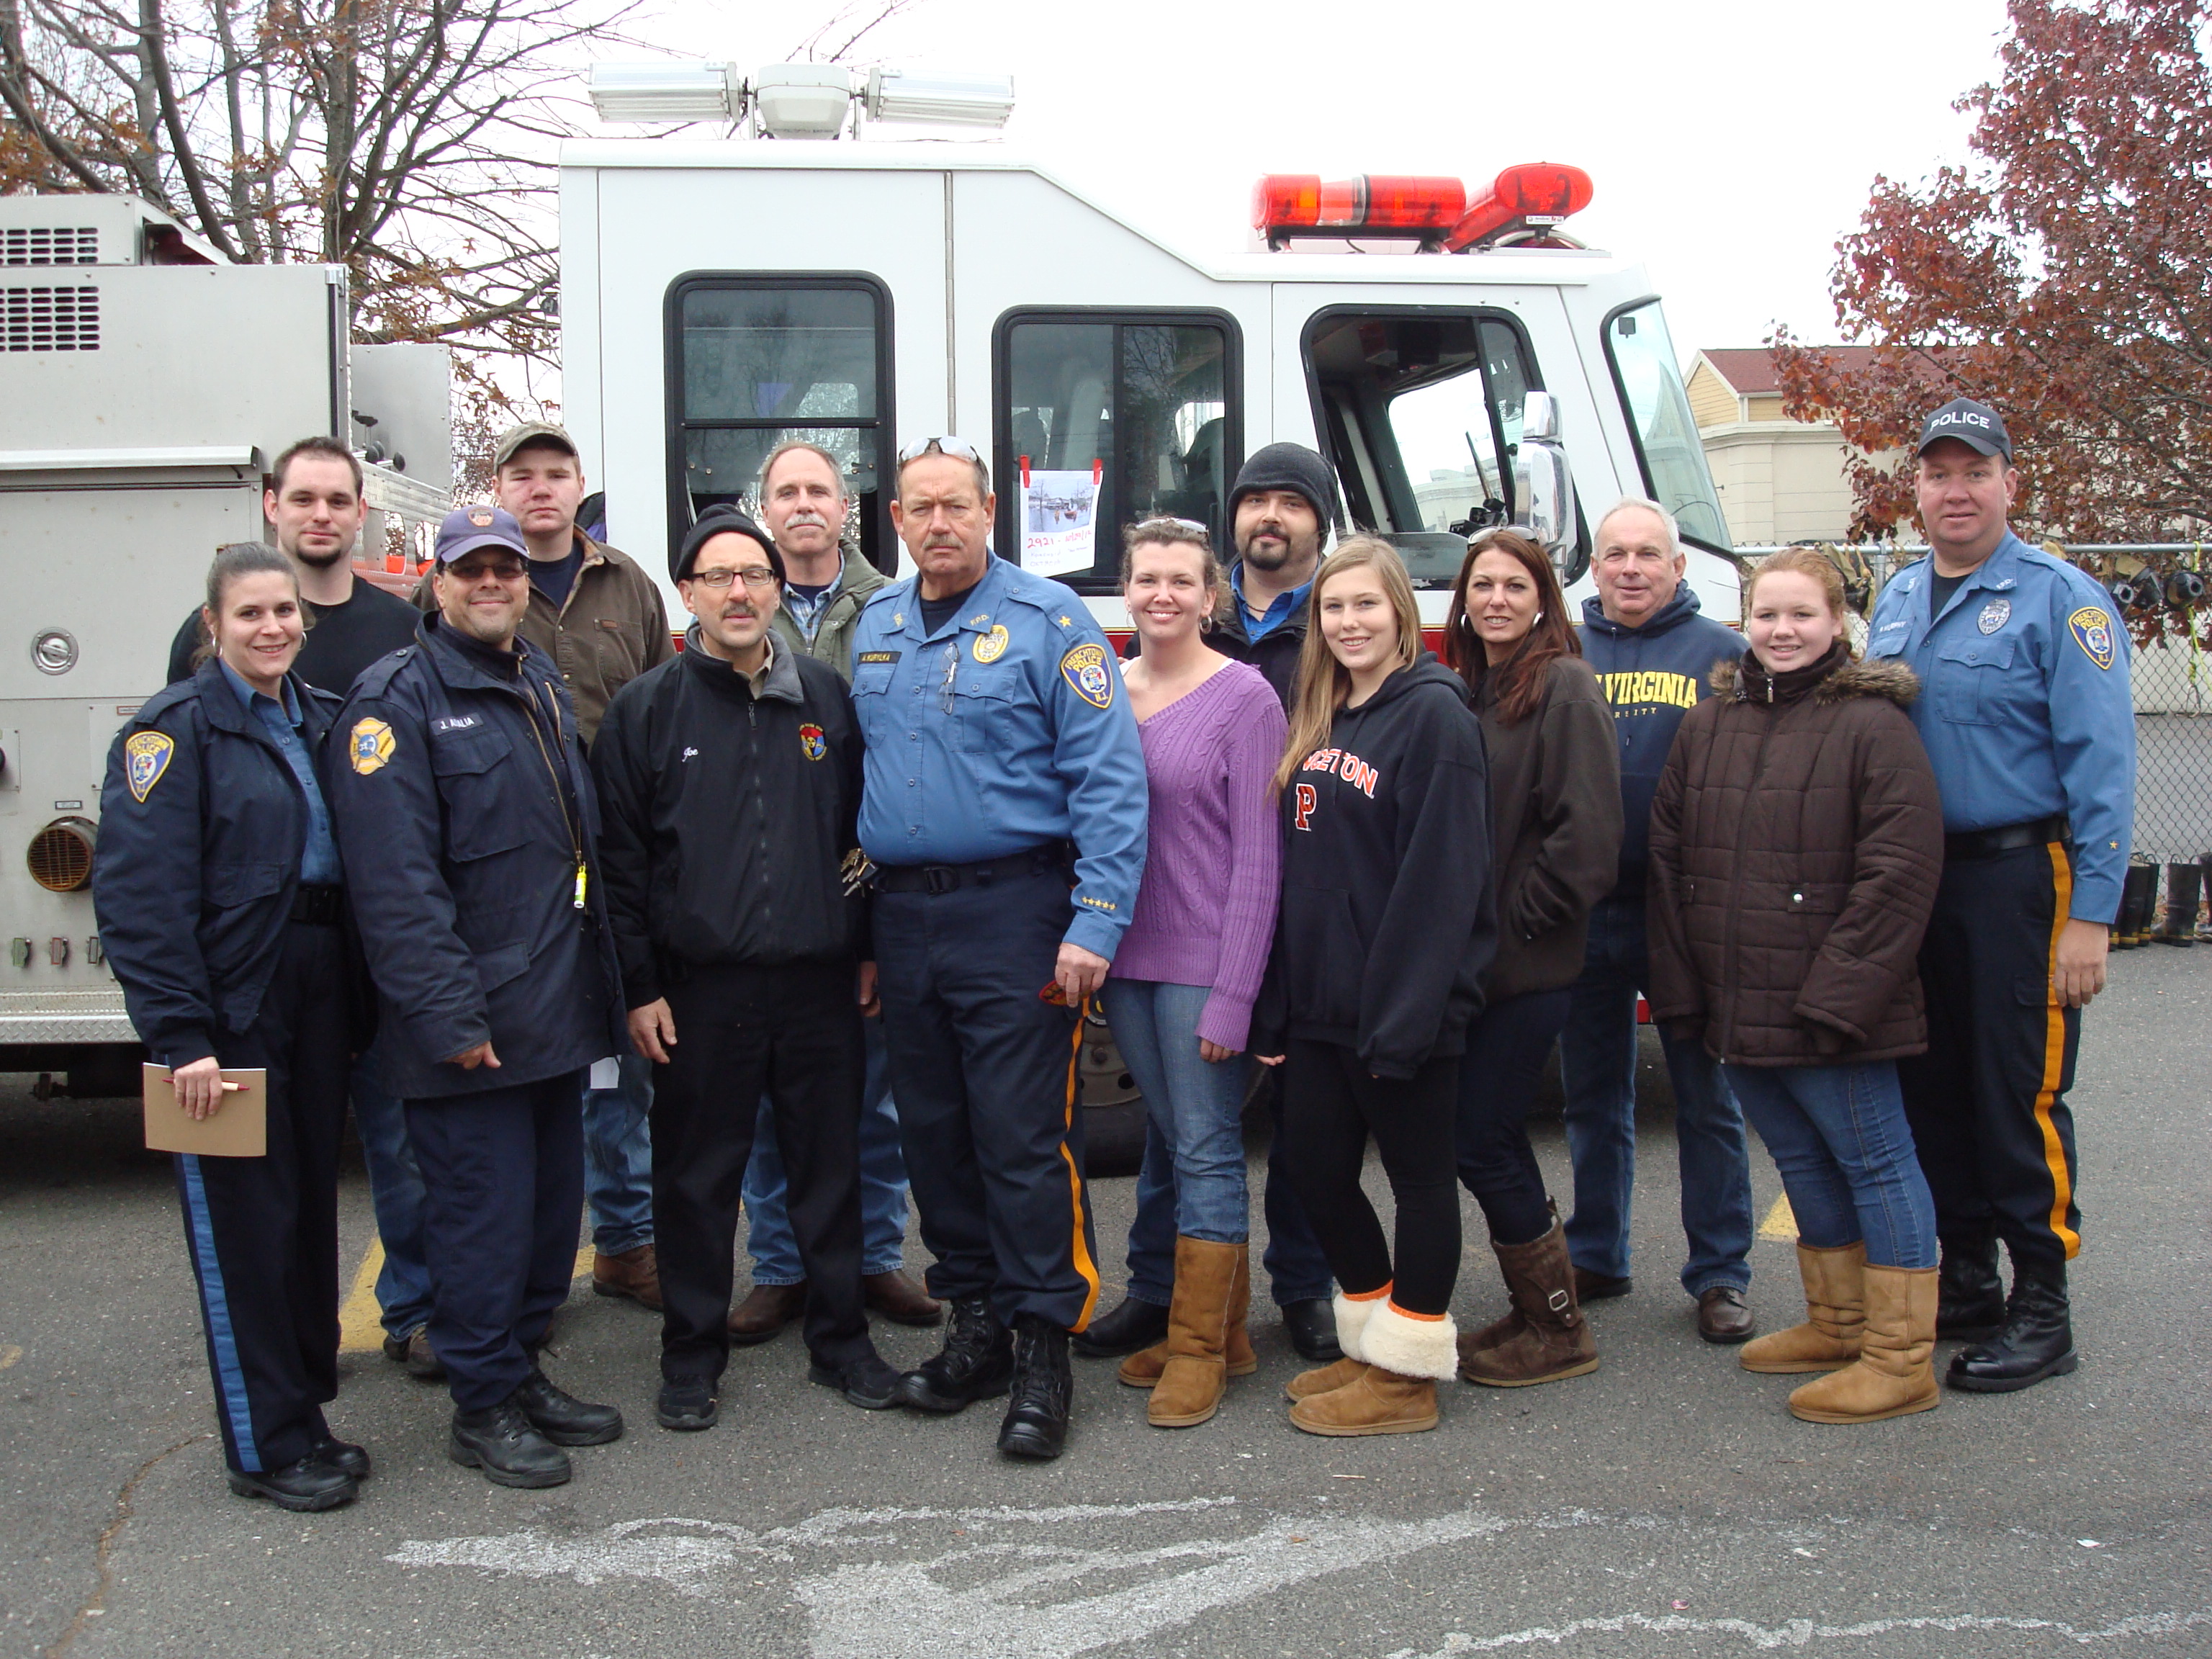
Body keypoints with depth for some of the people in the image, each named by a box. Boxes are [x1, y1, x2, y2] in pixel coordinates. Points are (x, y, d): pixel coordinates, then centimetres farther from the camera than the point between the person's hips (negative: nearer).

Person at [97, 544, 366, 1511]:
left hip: (317, 999, 7)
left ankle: (305, 1406, 26)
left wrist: (358, 1007, 6)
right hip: (230, 1012, -7)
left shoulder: (321, 721, 13)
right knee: (245, 1222, 1)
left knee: (312, 1205, 13)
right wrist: (181, 1035, -20)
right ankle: (267, 1447, 11)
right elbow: (140, 895, -15)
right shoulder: (175, 730, -8)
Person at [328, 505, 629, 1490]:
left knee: (552, 1199, 14)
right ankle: (482, 1407, 14)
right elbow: (394, 876, -17)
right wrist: (446, 1012, -22)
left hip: (556, 1006, 8)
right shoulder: (401, 697, -10)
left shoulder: (545, 687, 15)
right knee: (484, 1210, 0)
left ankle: (520, 1368, 29)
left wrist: (600, 979, 13)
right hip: (471, 1021, -8)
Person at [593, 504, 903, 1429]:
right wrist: (640, 987, -4)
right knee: (697, 1177, 7)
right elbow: (621, 860, 0)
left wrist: (868, 949, 8)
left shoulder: (825, 699, 7)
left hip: (820, 981, 2)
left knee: (832, 1168, 9)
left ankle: (840, 1341, 24)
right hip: (701, 990, -2)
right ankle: (692, 1359, 20)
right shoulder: (646, 711, 1)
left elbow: (863, 828, 12)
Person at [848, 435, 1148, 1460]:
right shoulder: (874, 626, 13)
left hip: (1012, 909, -6)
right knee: (935, 1134, 11)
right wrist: (863, 925, 11)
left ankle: (1043, 1348, 4)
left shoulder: (1048, 620, -6)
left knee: (1023, 1137, -5)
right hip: (901, 912, 6)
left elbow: (1109, 778, -10)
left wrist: (1096, 923, -17)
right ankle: (976, 1326, 24)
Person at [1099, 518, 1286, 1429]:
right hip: (1125, 959, 6)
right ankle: (1223, 1329, 25)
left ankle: (1200, 1347, 10)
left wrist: (1232, 995, -14)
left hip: (1202, 963, -5)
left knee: (1206, 1148, 0)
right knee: (1178, 1142, 13)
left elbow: (1257, 858, -10)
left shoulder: (1245, 698, -7)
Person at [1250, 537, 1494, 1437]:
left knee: (1419, 1176, 5)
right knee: (1315, 1168, 12)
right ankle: (1370, 1342, 29)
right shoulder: (1316, 720, 13)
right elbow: (1293, 869, 14)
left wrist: (1405, 1013, -21)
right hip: (1320, 1005, 8)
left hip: (1399, 1007, -8)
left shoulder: (1435, 716, -11)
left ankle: (1408, 1373, 16)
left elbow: (1443, 879, -17)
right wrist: (1275, 1007, 9)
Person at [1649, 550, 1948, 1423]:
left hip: (1830, 1011, -7)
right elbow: (1669, 859, 11)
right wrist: (1679, 985, 6)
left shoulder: (1872, 724, -9)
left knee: (1873, 1161, 2)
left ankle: (1900, 1358, 10)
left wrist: (1839, 992, -19)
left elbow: (1901, 872, -15)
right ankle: (1838, 1324, 32)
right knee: (1802, 1162, 18)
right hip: (1739, 1008, 7)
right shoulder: (1707, 725, 9)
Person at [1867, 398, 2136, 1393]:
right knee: (1932, 1087, 11)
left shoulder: (2061, 601, -7)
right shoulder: (1899, 599, 13)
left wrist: (2091, 915, -18)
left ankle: (2043, 1311, 7)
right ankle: (1966, 1281, 25)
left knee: (2020, 1095, -3)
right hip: (1912, 880, 6)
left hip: (2017, 879, -6)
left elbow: (2100, 765, -12)